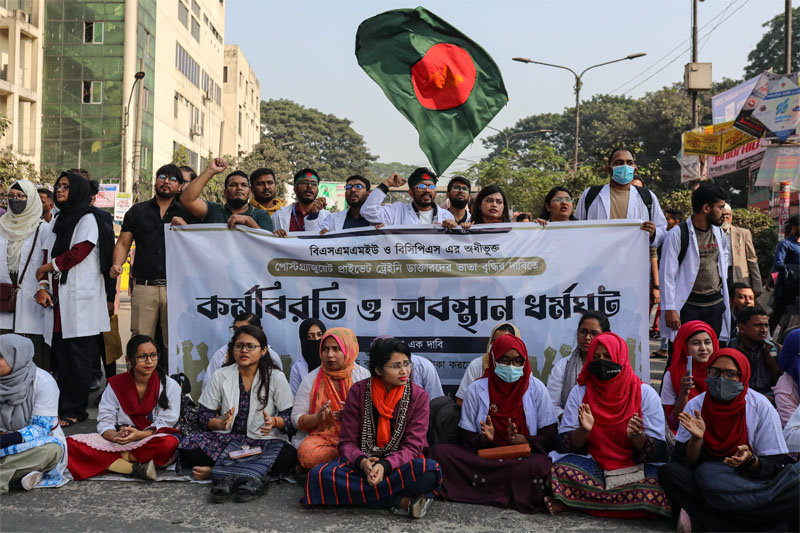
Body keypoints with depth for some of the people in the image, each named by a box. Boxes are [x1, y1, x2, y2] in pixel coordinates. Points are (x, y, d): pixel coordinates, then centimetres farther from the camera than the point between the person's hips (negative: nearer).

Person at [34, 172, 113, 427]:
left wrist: (46, 268, -3)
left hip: (81, 297, -7)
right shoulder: (59, 220, 20)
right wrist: (43, 286, 1)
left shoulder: (88, 218, -2)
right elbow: (48, 255, 15)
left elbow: (78, 253, -13)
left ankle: (74, 410, 1)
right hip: (58, 296, 7)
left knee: (79, 356, -4)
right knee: (61, 355, 7)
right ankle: (63, 406, 13)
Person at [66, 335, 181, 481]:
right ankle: (135, 468, -29)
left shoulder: (170, 385, -1)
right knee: (71, 443, -20)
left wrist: (139, 435, -26)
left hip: (153, 440, -2)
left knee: (170, 443, -38)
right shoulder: (116, 384, 6)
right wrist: (115, 436, -24)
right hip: (119, 441, 3)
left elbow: (165, 423, -7)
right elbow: (105, 421, 0)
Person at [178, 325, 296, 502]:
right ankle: (253, 477, -26)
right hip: (227, 439, 1)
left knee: (287, 456, -34)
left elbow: (289, 416, -2)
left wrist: (273, 421, -24)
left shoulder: (276, 378, 1)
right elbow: (203, 412, 4)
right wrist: (220, 423, -17)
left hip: (264, 441, -1)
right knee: (188, 446, -25)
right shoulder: (221, 376, 7)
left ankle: (215, 471, -24)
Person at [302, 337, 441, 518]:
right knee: (320, 475, -29)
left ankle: (355, 493, -26)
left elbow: (412, 446, -8)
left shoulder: (418, 396, -3)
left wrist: (385, 466, -28)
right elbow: (347, 442, -3)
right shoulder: (358, 391, -2)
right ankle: (402, 501, -29)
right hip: (362, 461, 2)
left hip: (398, 464, -1)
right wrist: (362, 461, -27)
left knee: (429, 471, -34)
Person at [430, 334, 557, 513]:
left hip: (525, 457, -1)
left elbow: (549, 436, 2)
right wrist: (484, 439, -16)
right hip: (485, 456, 2)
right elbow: (467, 436, 6)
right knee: (439, 450, -24)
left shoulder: (536, 388, 6)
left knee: (540, 465, -37)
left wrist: (523, 440, -17)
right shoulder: (476, 389, 6)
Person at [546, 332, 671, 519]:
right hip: (593, 466, -1)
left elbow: (658, 450, -4)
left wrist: (636, 436, -25)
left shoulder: (645, 393, -1)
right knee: (560, 468, -32)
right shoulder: (580, 392, 3)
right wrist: (583, 431, -23)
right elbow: (564, 445, -2)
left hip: (637, 468, 2)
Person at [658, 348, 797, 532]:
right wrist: (696, 438, -26)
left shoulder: (761, 407, -6)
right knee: (668, 472, -27)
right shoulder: (695, 406, -4)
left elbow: (774, 465, -6)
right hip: (706, 476, 1)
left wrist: (750, 460, -27)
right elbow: (684, 462, -7)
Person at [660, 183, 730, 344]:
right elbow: (667, 274, -12)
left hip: (716, 304, 6)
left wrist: (723, 278, 16)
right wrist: (670, 309, -16)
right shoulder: (678, 234, -11)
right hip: (688, 305, -6)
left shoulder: (718, 232, 9)